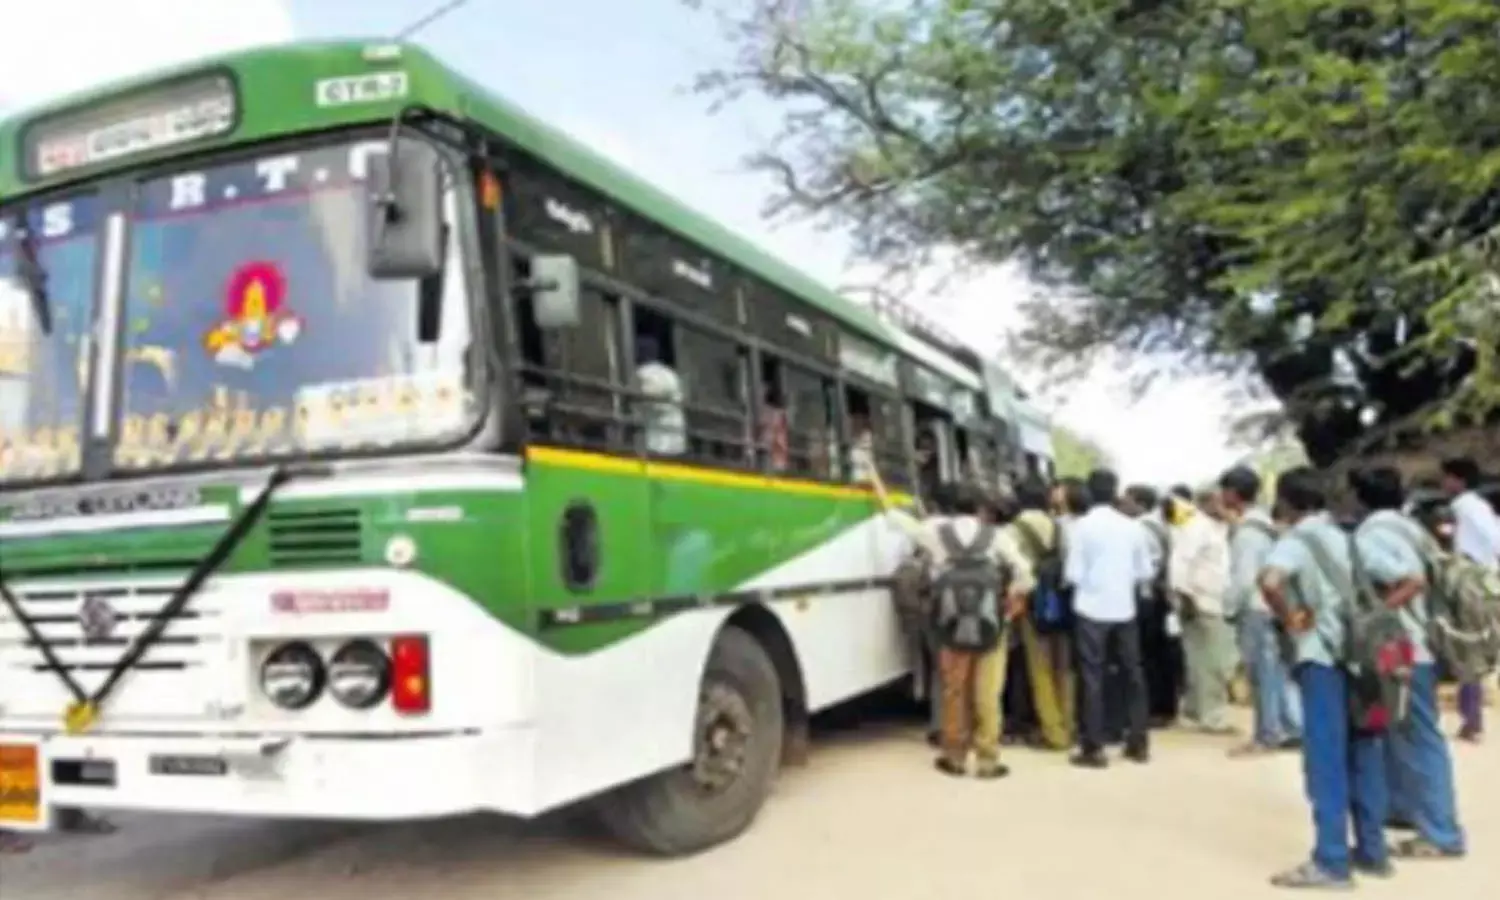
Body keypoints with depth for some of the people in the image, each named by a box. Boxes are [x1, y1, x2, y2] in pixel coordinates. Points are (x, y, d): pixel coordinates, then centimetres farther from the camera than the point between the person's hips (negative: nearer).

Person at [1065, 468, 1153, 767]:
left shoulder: (1081, 526, -9)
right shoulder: (1131, 526, 2)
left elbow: (1073, 574, -12)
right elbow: (1145, 571, 6)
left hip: (1092, 610, -4)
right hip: (1124, 610, 4)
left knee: (1092, 678, 1)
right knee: (1132, 674, 12)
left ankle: (1093, 748, 3)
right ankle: (1138, 743, 19)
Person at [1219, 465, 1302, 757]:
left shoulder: (1246, 531, -18)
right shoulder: (1262, 524, 12)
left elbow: (1243, 578, -20)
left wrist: (1229, 607, -10)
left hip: (1254, 609, -9)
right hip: (1269, 607, 9)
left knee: (1262, 674, -2)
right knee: (1278, 670, 13)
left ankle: (1266, 736, 5)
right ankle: (1292, 728, 19)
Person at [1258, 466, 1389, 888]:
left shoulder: (1296, 539, -8)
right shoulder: (1345, 535, 14)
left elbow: (1270, 581, -29)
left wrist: (1289, 619, -13)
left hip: (1323, 656, -7)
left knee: (1326, 759, -3)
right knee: (1364, 755, 14)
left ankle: (1331, 862, 0)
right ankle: (1372, 850, 22)